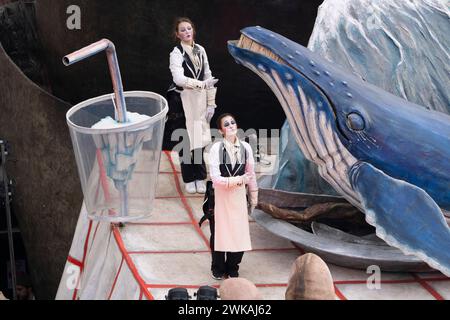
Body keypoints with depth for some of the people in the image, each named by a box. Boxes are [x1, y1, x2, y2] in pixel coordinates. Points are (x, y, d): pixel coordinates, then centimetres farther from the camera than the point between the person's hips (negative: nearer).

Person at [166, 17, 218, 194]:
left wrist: (211, 103, 5)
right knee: (186, 140, 2)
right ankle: (189, 180, 15)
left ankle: (200, 178, 16)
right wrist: (202, 84, -26)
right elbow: (179, 78, -21)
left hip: (200, 100, 4)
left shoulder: (200, 50, 7)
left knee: (200, 139, 5)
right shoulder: (176, 53, -8)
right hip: (183, 101, -4)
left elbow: (208, 76, 8)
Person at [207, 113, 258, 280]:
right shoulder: (216, 148, -13)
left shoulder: (245, 147, -1)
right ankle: (218, 269, 26)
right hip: (220, 195, -3)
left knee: (239, 231, 4)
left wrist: (253, 196, 11)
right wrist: (238, 180, -19)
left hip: (239, 195, 3)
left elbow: (251, 173, 7)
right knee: (219, 230, 7)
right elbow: (215, 177, -17)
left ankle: (233, 269, 24)